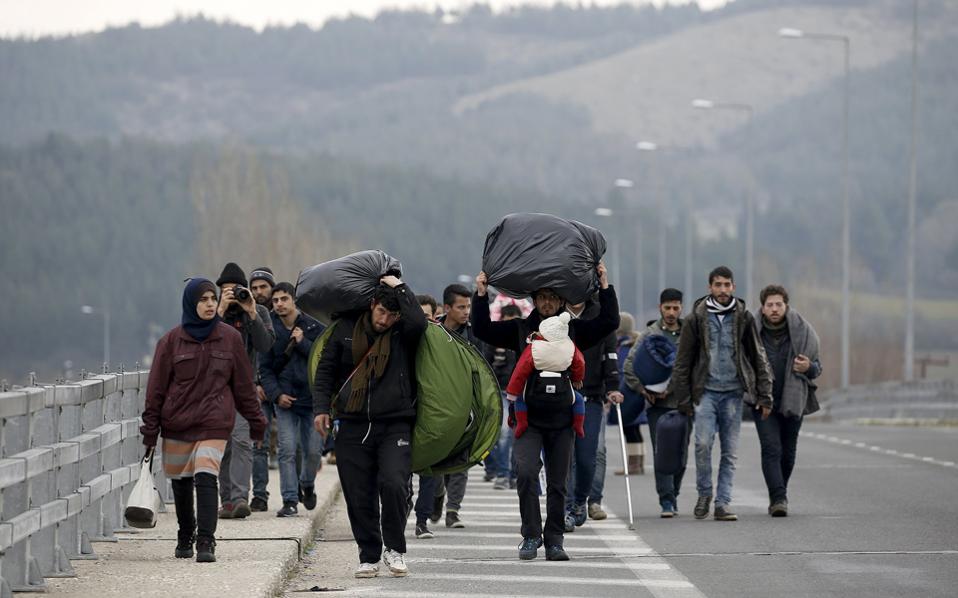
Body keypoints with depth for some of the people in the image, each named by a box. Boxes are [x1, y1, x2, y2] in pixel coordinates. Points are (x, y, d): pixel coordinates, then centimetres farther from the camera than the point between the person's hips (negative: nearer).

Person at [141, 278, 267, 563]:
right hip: (176, 422, 1)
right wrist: (150, 427, 0)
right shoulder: (172, 340, 0)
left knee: (206, 478, -18)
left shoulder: (230, 338, 3)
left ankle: (206, 542, -22)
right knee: (180, 482, 12)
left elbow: (243, 383, 10)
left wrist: (256, 421, 12)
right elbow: (157, 386, 3)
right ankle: (185, 537, 32)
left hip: (215, 422, -1)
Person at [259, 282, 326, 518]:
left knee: (313, 450, 5)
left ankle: (307, 485, 33)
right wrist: (276, 394, -7)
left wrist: (303, 343, -13)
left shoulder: (313, 328, 1)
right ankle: (290, 500, -3)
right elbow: (265, 368, 6)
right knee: (287, 451, -8)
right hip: (285, 400, 0)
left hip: (312, 398, 0)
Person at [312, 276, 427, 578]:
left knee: (394, 484, -19)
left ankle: (394, 549, 0)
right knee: (359, 495, 3)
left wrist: (399, 287, -13)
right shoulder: (347, 329, 6)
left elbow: (418, 322, -25)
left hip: (394, 426, -3)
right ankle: (369, 556, 15)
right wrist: (321, 407, 3)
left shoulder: (404, 334, 0)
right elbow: (326, 369, 13)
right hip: (353, 426, 3)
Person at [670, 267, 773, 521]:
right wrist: (683, 399, 2)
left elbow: (758, 357, 10)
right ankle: (704, 494, 6)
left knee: (730, 452, 2)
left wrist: (764, 395, 4)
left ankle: (723, 503, 6)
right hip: (706, 391, -1)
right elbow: (683, 361, 6)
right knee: (703, 444, -14)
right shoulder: (697, 318, 2)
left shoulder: (743, 318, 6)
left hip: (733, 392, 1)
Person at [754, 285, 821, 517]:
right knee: (771, 449, -14)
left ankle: (778, 495, 28)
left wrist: (808, 367, -15)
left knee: (788, 452, 9)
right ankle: (778, 498, -18)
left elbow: (817, 367, 8)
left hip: (792, 401, 2)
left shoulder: (802, 331, -2)